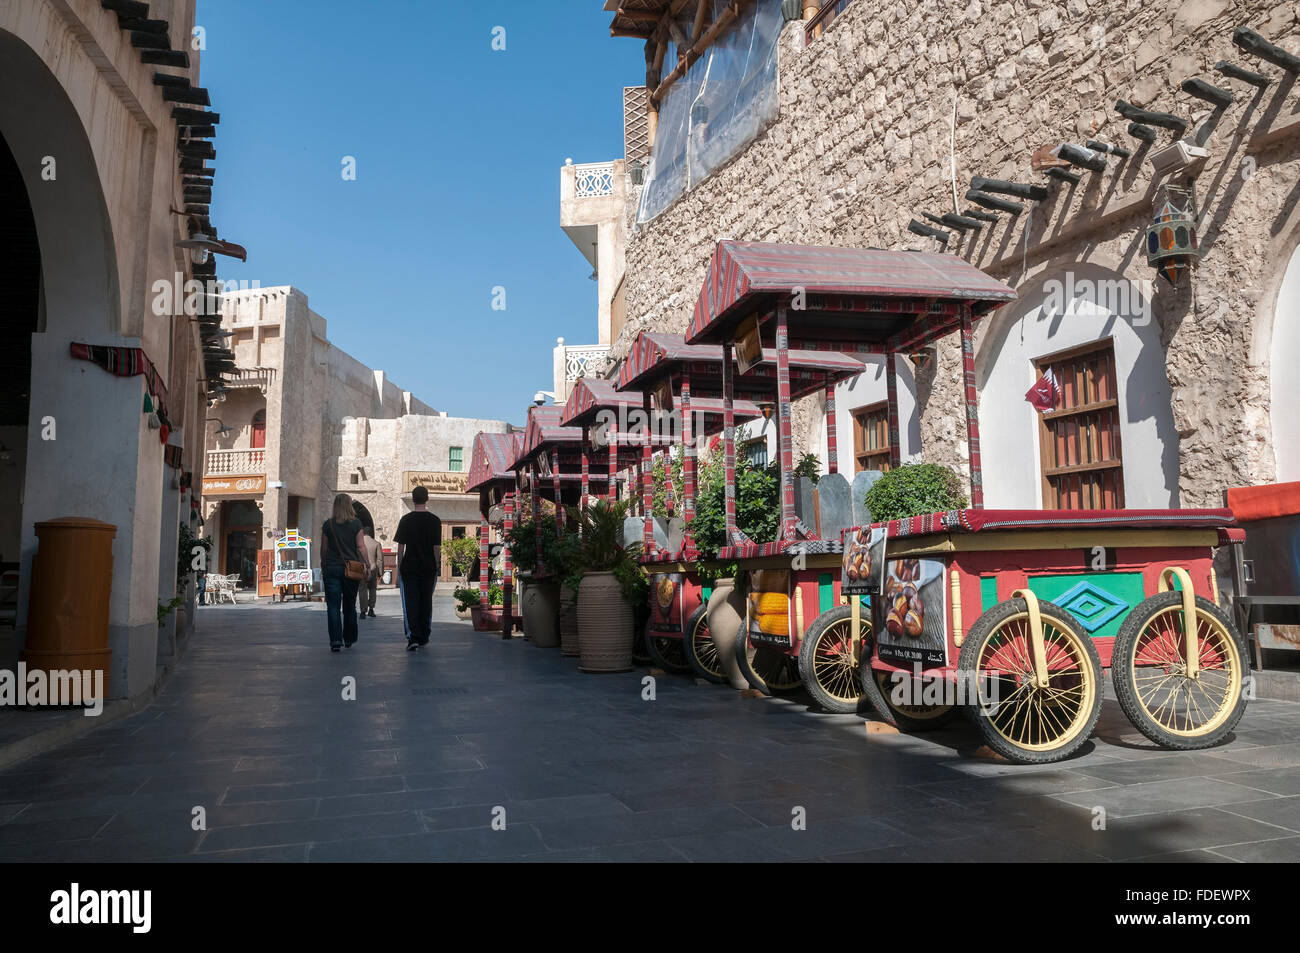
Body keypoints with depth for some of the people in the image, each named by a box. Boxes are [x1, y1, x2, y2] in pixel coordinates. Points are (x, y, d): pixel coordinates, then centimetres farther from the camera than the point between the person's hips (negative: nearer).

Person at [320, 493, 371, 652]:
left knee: (333, 606, 0)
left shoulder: (328, 524, 1)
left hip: (331, 568, 0)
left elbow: (324, 549, 6)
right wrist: (368, 565, 0)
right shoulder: (356, 523, -1)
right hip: (351, 568, 0)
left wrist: (323, 567, 17)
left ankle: (336, 640, -10)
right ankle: (349, 639, 24)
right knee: (350, 605, 14)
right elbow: (361, 547, -4)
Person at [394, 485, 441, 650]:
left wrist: (399, 566, 8)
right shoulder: (435, 521, -2)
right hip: (428, 568, 1)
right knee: (426, 601, 13)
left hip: (409, 567, -1)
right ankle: (423, 637, 22)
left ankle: (413, 637, -13)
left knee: (410, 601, 0)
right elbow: (437, 547, -1)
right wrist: (436, 565, 9)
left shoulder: (406, 520, -2)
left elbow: (401, 546, -1)